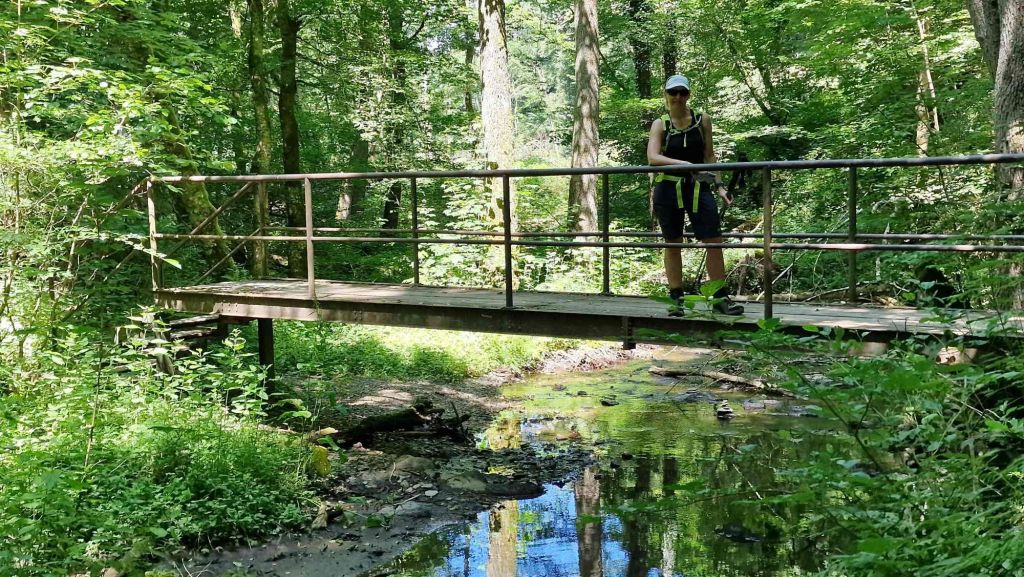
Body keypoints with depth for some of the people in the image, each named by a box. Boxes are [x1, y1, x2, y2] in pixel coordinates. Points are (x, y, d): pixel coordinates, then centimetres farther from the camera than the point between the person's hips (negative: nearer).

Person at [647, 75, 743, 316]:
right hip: (668, 189, -1)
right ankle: (676, 299, 15)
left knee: (714, 240, -6)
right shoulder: (660, 124, -1)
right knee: (672, 243, 5)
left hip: (698, 187, 1)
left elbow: (709, 156, 10)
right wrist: (684, 164, -28)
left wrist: (719, 185, 1)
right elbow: (652, 157, -15)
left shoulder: (702, 120, 5)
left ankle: (721, 297, 3)